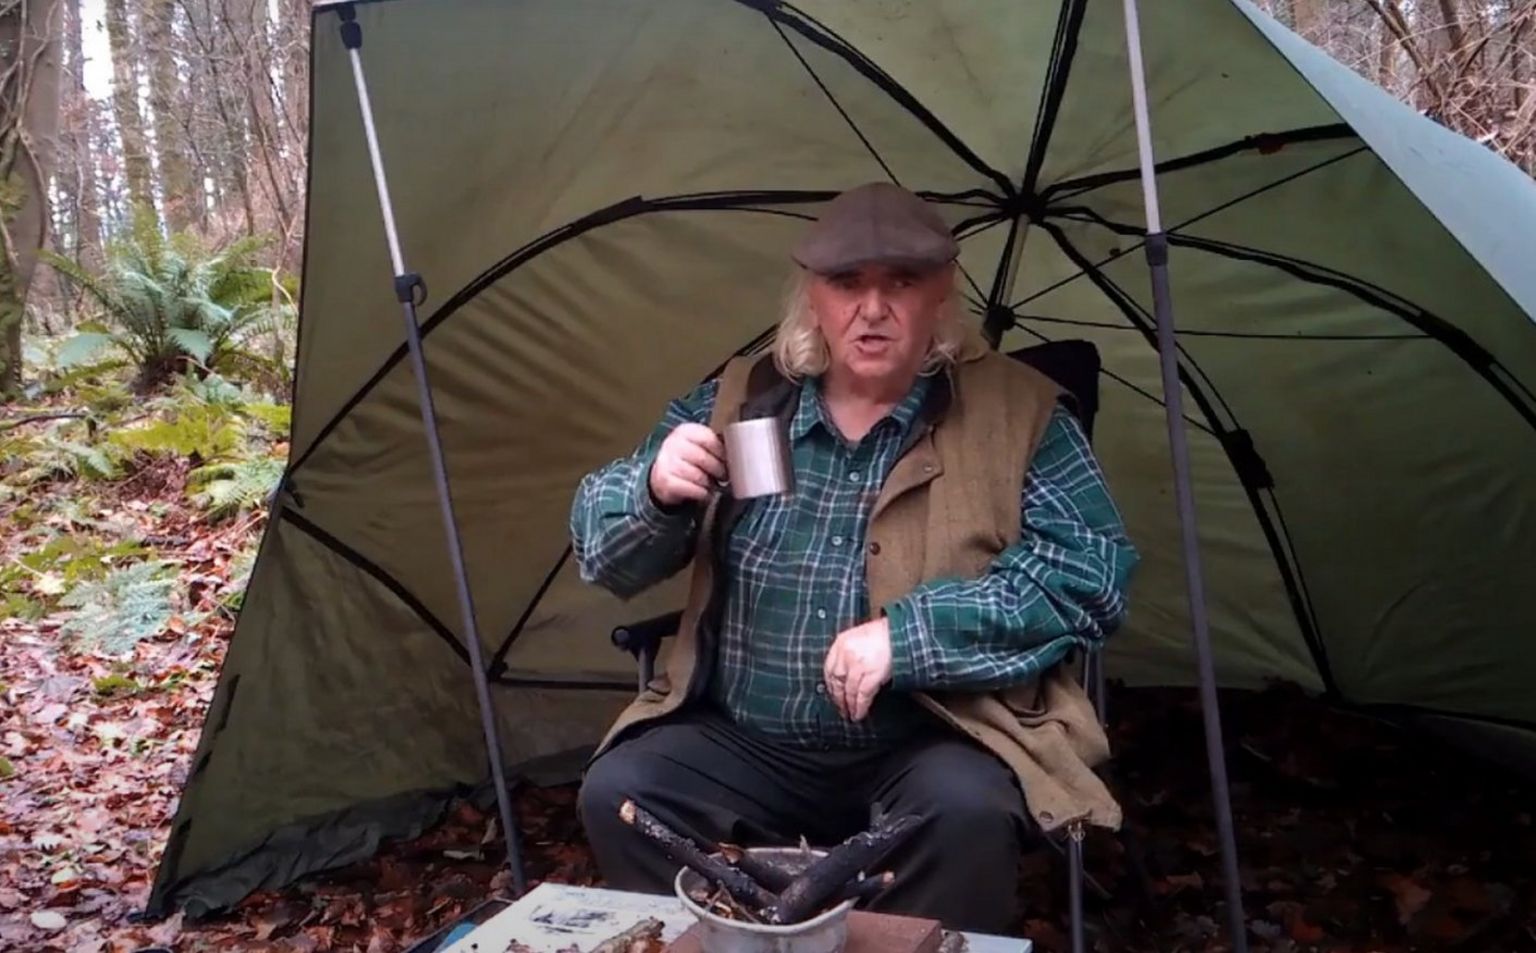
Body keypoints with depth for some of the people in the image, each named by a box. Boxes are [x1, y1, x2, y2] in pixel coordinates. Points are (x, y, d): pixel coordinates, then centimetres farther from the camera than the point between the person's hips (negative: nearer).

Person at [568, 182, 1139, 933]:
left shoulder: (1018, 413, 0)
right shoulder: (735, 403, 7)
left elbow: (1091, 571, -11)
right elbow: (601, 553, 9)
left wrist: (909, 634, -21)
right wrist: (654, 492, -16)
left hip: (929, 747, -2)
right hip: (743, 746, 3)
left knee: (967, 812, -31)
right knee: (614, 792, -19)